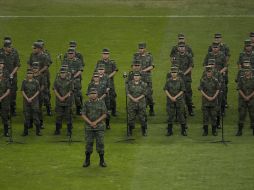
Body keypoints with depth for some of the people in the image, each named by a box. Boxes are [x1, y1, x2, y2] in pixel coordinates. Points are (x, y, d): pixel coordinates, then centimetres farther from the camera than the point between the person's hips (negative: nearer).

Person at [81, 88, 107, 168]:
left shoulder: (101, 103, 0)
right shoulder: (86, 103, 3)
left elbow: (104, 115, -4)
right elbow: (83, 115, -2)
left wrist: (96, 122, -14)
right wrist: (90, 123, -14)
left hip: (100, 127, -1)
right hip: (89, 127, 1)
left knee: (100, 143, -2)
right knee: (89, 144, 3)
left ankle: (102, 161, 7)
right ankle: (87, 161, 14)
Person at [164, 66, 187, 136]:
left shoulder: (180, 80, -4)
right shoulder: (168, 81, 1)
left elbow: (182, 91, -4)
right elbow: (165, 90, 0)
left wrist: (175, 97, -12)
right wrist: (171, 97, -12)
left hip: (179, 100, -1)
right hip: (170, 101, 1)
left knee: (181, 115, 2)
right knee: (170, 115, 4)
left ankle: (183, 131, 10)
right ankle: (169, 131, 12)